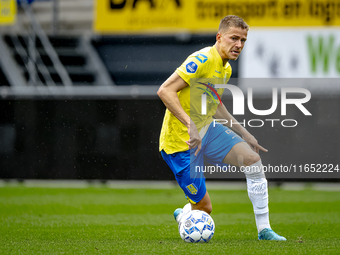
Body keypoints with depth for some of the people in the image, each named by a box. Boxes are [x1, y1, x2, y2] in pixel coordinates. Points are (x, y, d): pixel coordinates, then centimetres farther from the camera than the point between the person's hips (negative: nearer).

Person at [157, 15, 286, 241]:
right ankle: (181, 216, 33)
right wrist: (190, 125, -35)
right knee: (204, 207, -5)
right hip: (180, 141, -8)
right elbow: (165, 91, -28)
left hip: (206, 130, 8)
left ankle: (264, 229, -2)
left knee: (253, 159, -9)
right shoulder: (203, 60, -22)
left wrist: (244, 134, 22)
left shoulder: (226, 69, 9)